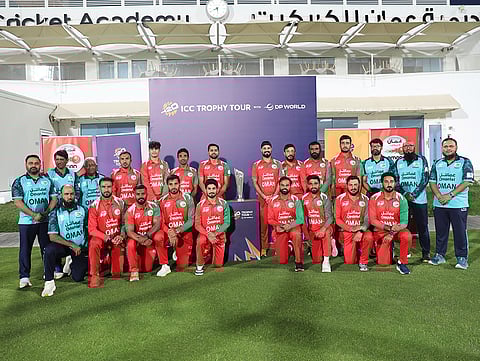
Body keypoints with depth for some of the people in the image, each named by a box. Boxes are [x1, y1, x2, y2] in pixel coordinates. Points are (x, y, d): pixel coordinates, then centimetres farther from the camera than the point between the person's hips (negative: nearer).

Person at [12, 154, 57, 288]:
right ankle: (24, 277, 8)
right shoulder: (19, 181, 1)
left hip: (45, 221, 2)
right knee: (25, 249, 1)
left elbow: (54, 199, 7)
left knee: (47, 247, 9)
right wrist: (34, 215, -15)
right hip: (26, 222, -2)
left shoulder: (47, 180, 9)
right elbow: (17, 202, -7)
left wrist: (45, 213, -9)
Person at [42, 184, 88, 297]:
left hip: (81, 248, 1)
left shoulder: (82, 210, -1)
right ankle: (49, 282, -20)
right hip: (64, 245, -1)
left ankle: (74, 264, 34)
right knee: (49, 250, -34)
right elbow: (52, 236, -13)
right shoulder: (55, 213, -7)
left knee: (78, 278, -1)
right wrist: (72, 245, -20)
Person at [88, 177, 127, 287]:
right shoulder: (94, 206, -5)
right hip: (101, 237, -1)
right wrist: (105, 237, -23)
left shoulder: (120, 202, 1)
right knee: (93, 244, -36)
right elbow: (91, 229, -8)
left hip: (117, 238, 1)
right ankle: (94, 276, -24)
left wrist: (121, 236, -14)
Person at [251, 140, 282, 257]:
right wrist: (264, 196, -8)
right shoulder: (256, 165, 8)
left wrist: (274, 196, -8)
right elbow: (255, 183, 3)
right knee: (263, 223, 0)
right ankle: (263, 248, 6)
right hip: (262, 198, 0)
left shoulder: (277, 164, 9)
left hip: (275, 198, 0)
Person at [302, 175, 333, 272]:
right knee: (316, 260, -1)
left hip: (323, 227, -2)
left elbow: (329, 218, -14)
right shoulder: (304, 198, 0)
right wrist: (306, 234, 0)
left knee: (326, 233, -37)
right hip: (312, 229, 2)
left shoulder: (324, 198, -9)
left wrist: (322, 229, -29)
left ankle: (326, 261, -26)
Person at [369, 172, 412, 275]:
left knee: (406, 235, -35)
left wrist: (392, 233, -27)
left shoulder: (401, 199, -5)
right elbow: (372, 220, -9)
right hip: (380, 231, 0)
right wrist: (388, 228, -23)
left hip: (396, 230, 0)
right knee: (383, 263, -10)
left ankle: (402, 263, -12)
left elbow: (404, 222, -11)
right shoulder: (374, 198, -5)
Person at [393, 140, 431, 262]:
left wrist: (414, 194, -11)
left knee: (422, 227, 1)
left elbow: (425, 179, -3)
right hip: (402, 199, 2)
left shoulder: (421, 160, 4)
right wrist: (405, 194, -8)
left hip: (419, 199, -2)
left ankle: (426, 253, 10)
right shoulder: (398, 162, 11)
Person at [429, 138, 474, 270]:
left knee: (460, 232, 1)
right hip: (439, 205, 4)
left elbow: (467, 182, -8)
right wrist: (439, 196, -10)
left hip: (458, 204, -3)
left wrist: (450, 195, -15)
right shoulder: (437, 164, 12)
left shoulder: (465, 162, 0)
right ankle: (439, 255, 20)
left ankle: (462, 258, 10)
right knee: (441, 231, 10)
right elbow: (432, 182, 8)